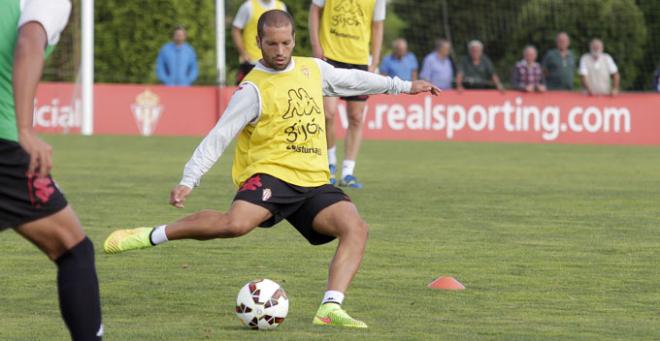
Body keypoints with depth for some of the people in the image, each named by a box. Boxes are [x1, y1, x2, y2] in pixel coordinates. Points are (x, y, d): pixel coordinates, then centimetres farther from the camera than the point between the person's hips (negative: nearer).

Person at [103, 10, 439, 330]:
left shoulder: (313, 69, 13)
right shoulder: (253, 89, -6)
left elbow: (353, 79, 30)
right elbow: (218, 136, -9)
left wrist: (403, 86, 36)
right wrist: (189, 181, -18)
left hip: (313, 182, 6)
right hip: (269, 174, -6)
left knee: (355, 227, -19)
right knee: (236, 223, -33)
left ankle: (330, 308, -23)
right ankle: (150, 235, -15)